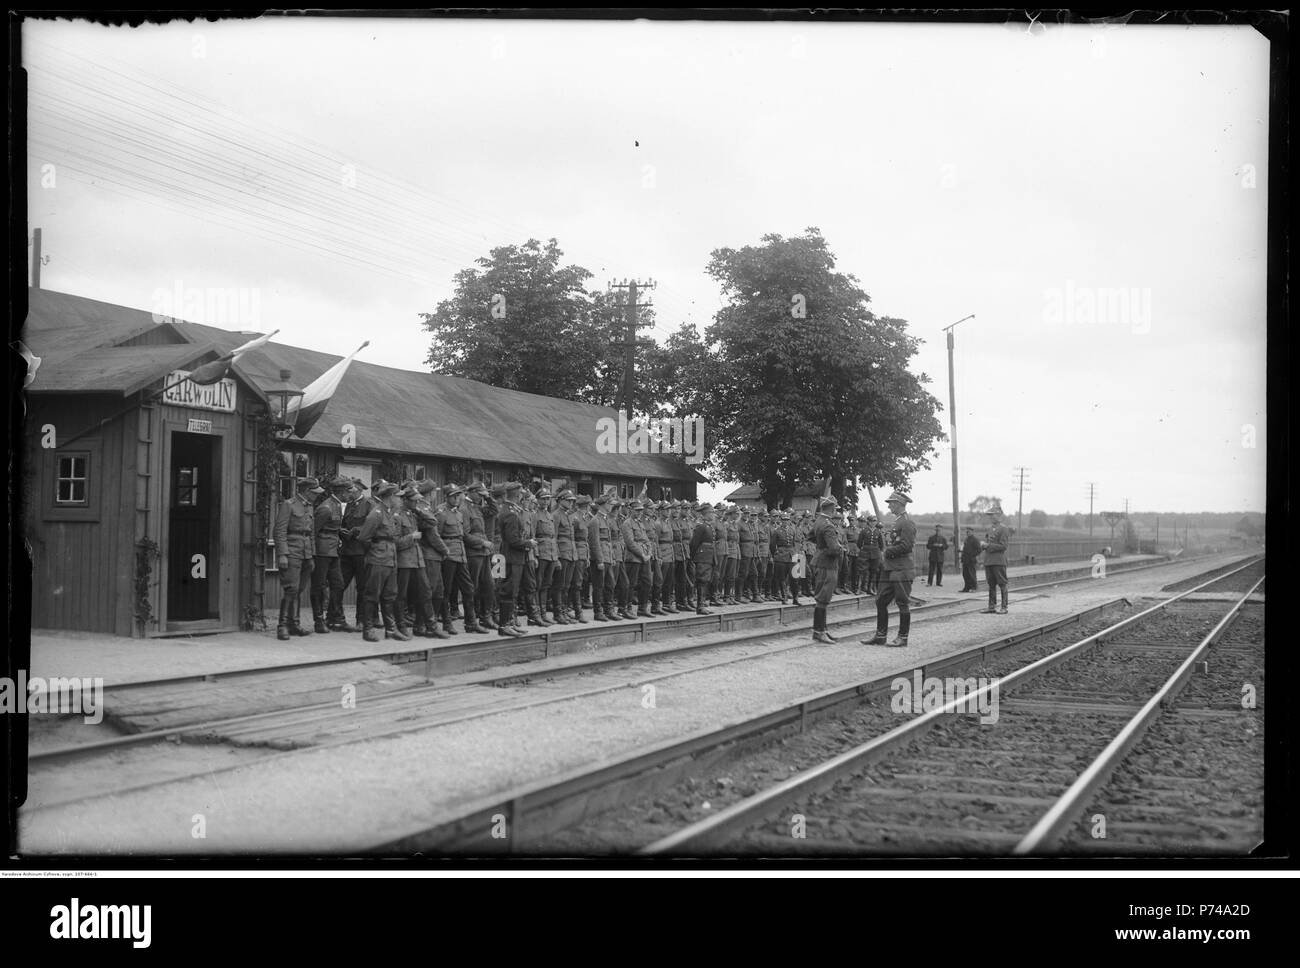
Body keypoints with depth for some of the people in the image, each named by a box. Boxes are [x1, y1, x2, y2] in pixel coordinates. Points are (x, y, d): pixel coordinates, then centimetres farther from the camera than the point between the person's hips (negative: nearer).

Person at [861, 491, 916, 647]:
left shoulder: (907, 523, -12)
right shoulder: (897, 522, 17)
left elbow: (905, 546, -21)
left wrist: (888, 551, -11)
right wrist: (888, 549, 6)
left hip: (902, 570, -10)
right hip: (891, 570, 10)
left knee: (903, 604, -1)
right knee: (881, 601, 9)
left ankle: (903, 637, 6)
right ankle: (881, 636, 14)